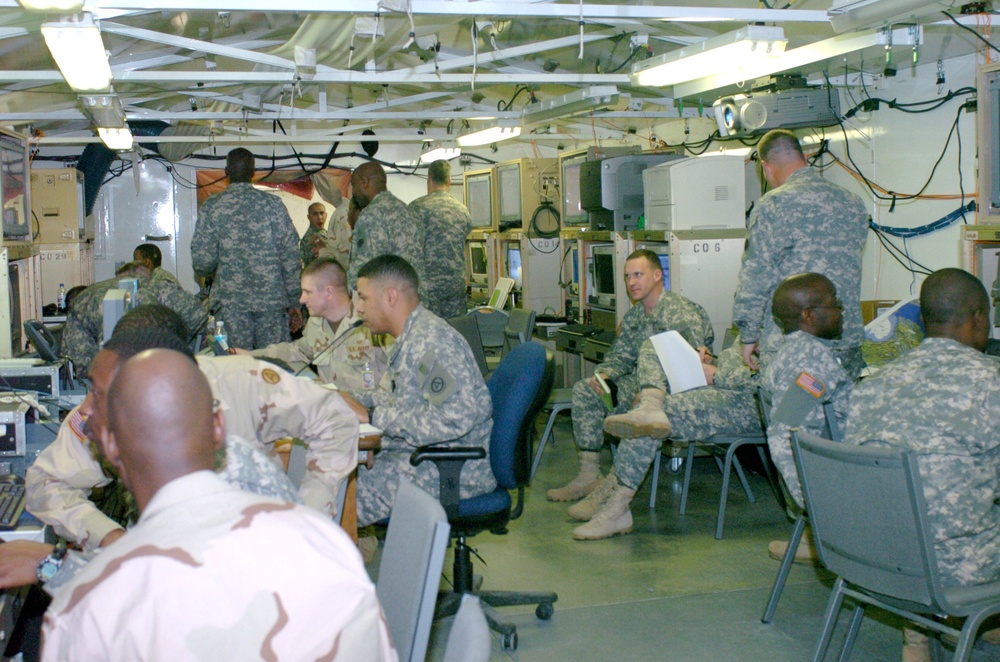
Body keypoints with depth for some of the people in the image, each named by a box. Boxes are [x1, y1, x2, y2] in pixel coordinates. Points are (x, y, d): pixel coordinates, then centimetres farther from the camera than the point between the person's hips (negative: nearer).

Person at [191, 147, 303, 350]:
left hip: (230, 300, 0)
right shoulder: (273, 204, 2)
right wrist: (294, 302, 6)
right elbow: (291, 256, 1)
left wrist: (207, 273, 21)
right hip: (272, 299, 1)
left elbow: (201, 261, -3)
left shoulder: (212, 206, 1)